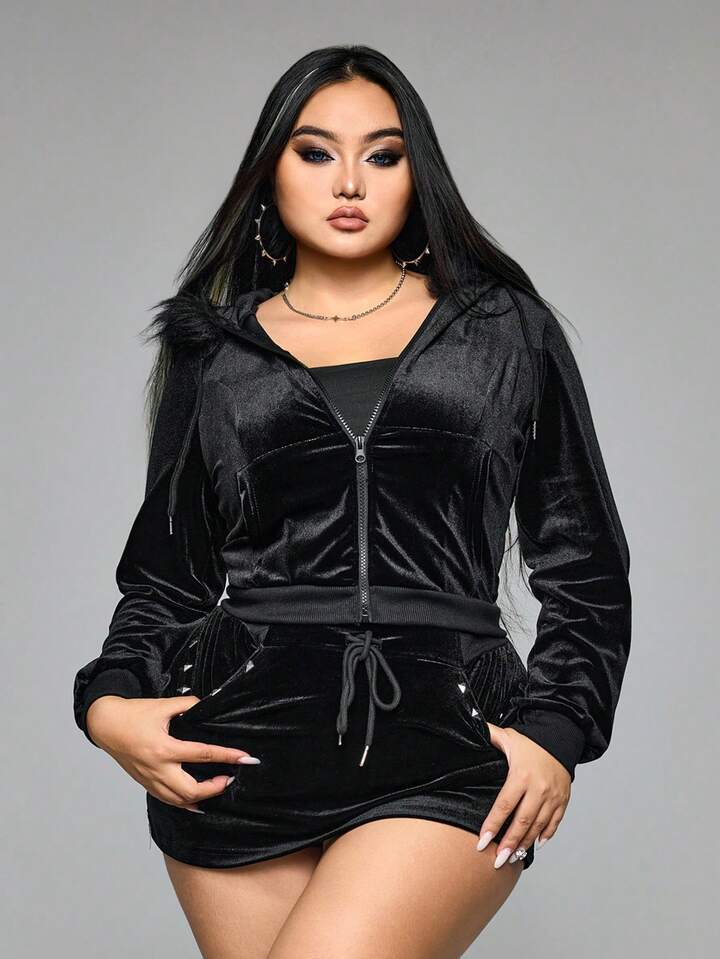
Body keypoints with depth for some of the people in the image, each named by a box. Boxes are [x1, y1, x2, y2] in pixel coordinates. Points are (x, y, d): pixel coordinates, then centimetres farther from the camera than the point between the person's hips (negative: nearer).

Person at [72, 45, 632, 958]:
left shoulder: (506, 332, 11)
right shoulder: (214, 351, 13)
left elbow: (584, 563, 12)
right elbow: (167, 571, 16)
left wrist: (557, 730, 0)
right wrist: (111, 701, -2)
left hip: (446, 742, -2)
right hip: (245, 740, 2)